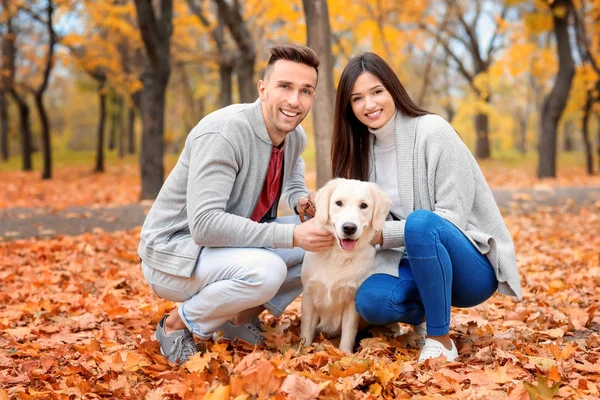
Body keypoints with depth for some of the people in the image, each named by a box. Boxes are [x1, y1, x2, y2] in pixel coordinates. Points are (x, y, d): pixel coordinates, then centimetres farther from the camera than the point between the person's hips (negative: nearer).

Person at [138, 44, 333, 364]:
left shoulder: (295, 137, -2)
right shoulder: (222, 134, -27)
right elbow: (205, 224, -34)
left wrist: (302, 200, -2)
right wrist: (292, 235, -35)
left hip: (236, 242, 8)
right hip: (175, 250, -8)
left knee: (333, 239, -2)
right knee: (265, 270, -36)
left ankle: (243, 315, 5)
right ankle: (178, 324, -10)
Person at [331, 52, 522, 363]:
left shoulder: (433, 131, -14)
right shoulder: (364, 150, 5)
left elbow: (451, 219, -18)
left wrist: (383, 234, -24)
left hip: (473, 266, -5)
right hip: (415, 263, 5)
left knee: (420, 222, -37)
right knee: (371, 300, -27)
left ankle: (440, 340, -21)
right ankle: (428, 313, 7)